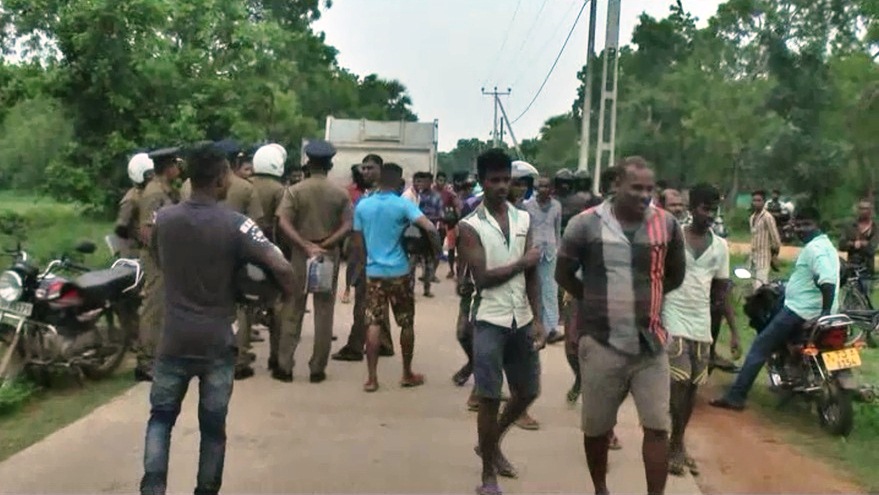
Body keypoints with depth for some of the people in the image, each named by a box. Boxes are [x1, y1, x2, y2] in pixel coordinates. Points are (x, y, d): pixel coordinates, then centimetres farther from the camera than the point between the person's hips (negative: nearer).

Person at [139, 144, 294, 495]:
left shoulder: (163, 219, 0)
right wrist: (287, 294, -2)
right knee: (213, 426, 11)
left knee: (161, 416, 17)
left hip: (175, 340, 3)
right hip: (216, 342, -2)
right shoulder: (235, 224, -13)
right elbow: (281, 267, -21)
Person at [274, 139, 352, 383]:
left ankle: (284, 366, 11)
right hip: (329, 255, 1)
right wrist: (324, 245, -12)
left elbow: (283, 224, -14)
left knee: (292, 312, 8)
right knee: (324, 313, 6)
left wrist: (306, 246, -14)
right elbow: (347, 226, -10)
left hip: (300, 254, -1)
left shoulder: (294, 190, -3)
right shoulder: (341, 193, 0)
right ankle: (317, 369, 10)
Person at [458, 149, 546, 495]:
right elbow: (482, 277, -16)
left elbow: (531, 274, 6)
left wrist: (537, 320, -1)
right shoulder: (470, 226, -7)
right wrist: (521, 262, -9)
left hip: (522, 319, 5)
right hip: (491, 321, -5)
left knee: (528, 392, 14)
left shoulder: (523, 219, 7)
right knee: (489, 398, 1)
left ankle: (491, 444, 38)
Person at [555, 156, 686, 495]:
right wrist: (598, 303, 5)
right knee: (597, 427, 12)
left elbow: (675, 275, 15)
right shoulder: (586, 224, -7)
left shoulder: (666, 224, 0)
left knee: (658, 426, 4)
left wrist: (647, 298, 10)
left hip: (651, 343, 2)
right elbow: (563, 274, 4)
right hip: (602, 343, -1)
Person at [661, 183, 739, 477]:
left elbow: (723, 289, 12)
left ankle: (678, 443, 24)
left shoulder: (720, 246, 6)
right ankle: (677, 446, 5)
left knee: (692, 386, 9)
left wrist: (734, 329, 8)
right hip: (674, 322, -4)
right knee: (679, 384, -9)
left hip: (702, 326, 4)